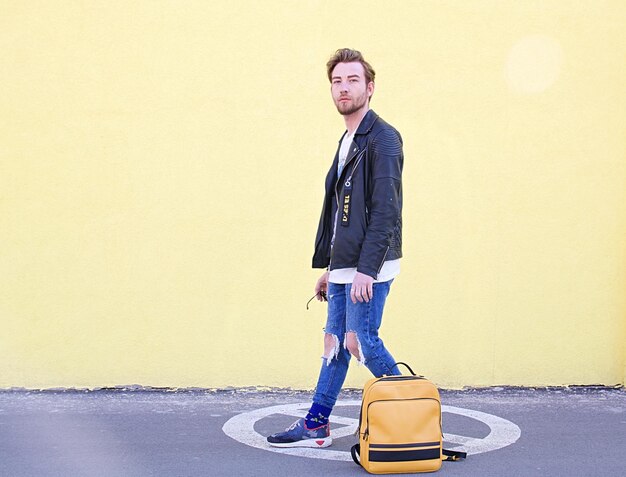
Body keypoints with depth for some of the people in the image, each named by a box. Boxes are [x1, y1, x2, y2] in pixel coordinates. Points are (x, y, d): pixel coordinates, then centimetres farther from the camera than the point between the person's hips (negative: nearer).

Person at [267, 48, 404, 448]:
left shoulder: (382, 138, -12)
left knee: (360, 341, -4)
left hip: (368, 268, -9)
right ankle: (316, 426, 19)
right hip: (343, 267, 9)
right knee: (335, 342, 12)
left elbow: (385, 210, -20)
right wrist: (327, 267, 20)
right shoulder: (348, 142, 17)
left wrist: (367, 269, -24)